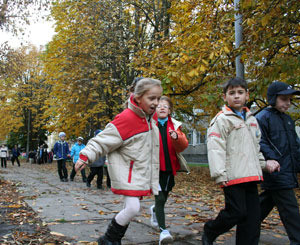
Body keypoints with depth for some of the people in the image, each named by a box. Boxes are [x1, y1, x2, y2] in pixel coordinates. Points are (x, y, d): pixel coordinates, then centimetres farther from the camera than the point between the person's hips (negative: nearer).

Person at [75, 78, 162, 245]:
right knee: (133, 208, -16)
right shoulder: (126, 118, -19)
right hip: (127, 172, -8)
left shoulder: (150, 119, 8)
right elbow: (105, 139, -20)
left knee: (132, 209, 12)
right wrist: (86, 157, -26)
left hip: (141, 173, 8)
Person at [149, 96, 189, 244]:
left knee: (164, 197, 17)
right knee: (160, 198, -12)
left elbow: (184, 145, -4)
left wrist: (176, 137, -25)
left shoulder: (175, 126, 7)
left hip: (169, 167, 4)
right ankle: (163, 230, -6)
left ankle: (154, 210, 49)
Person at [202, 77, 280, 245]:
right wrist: (219, 174, -20)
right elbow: (215, 148, -14)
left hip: (250, 175, 7)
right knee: (237, 212, -8)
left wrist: (264, 163, 21)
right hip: (232, 175, -7)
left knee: (253, 217, 5)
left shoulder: (251, 119, 20)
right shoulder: (222, 119, -5)